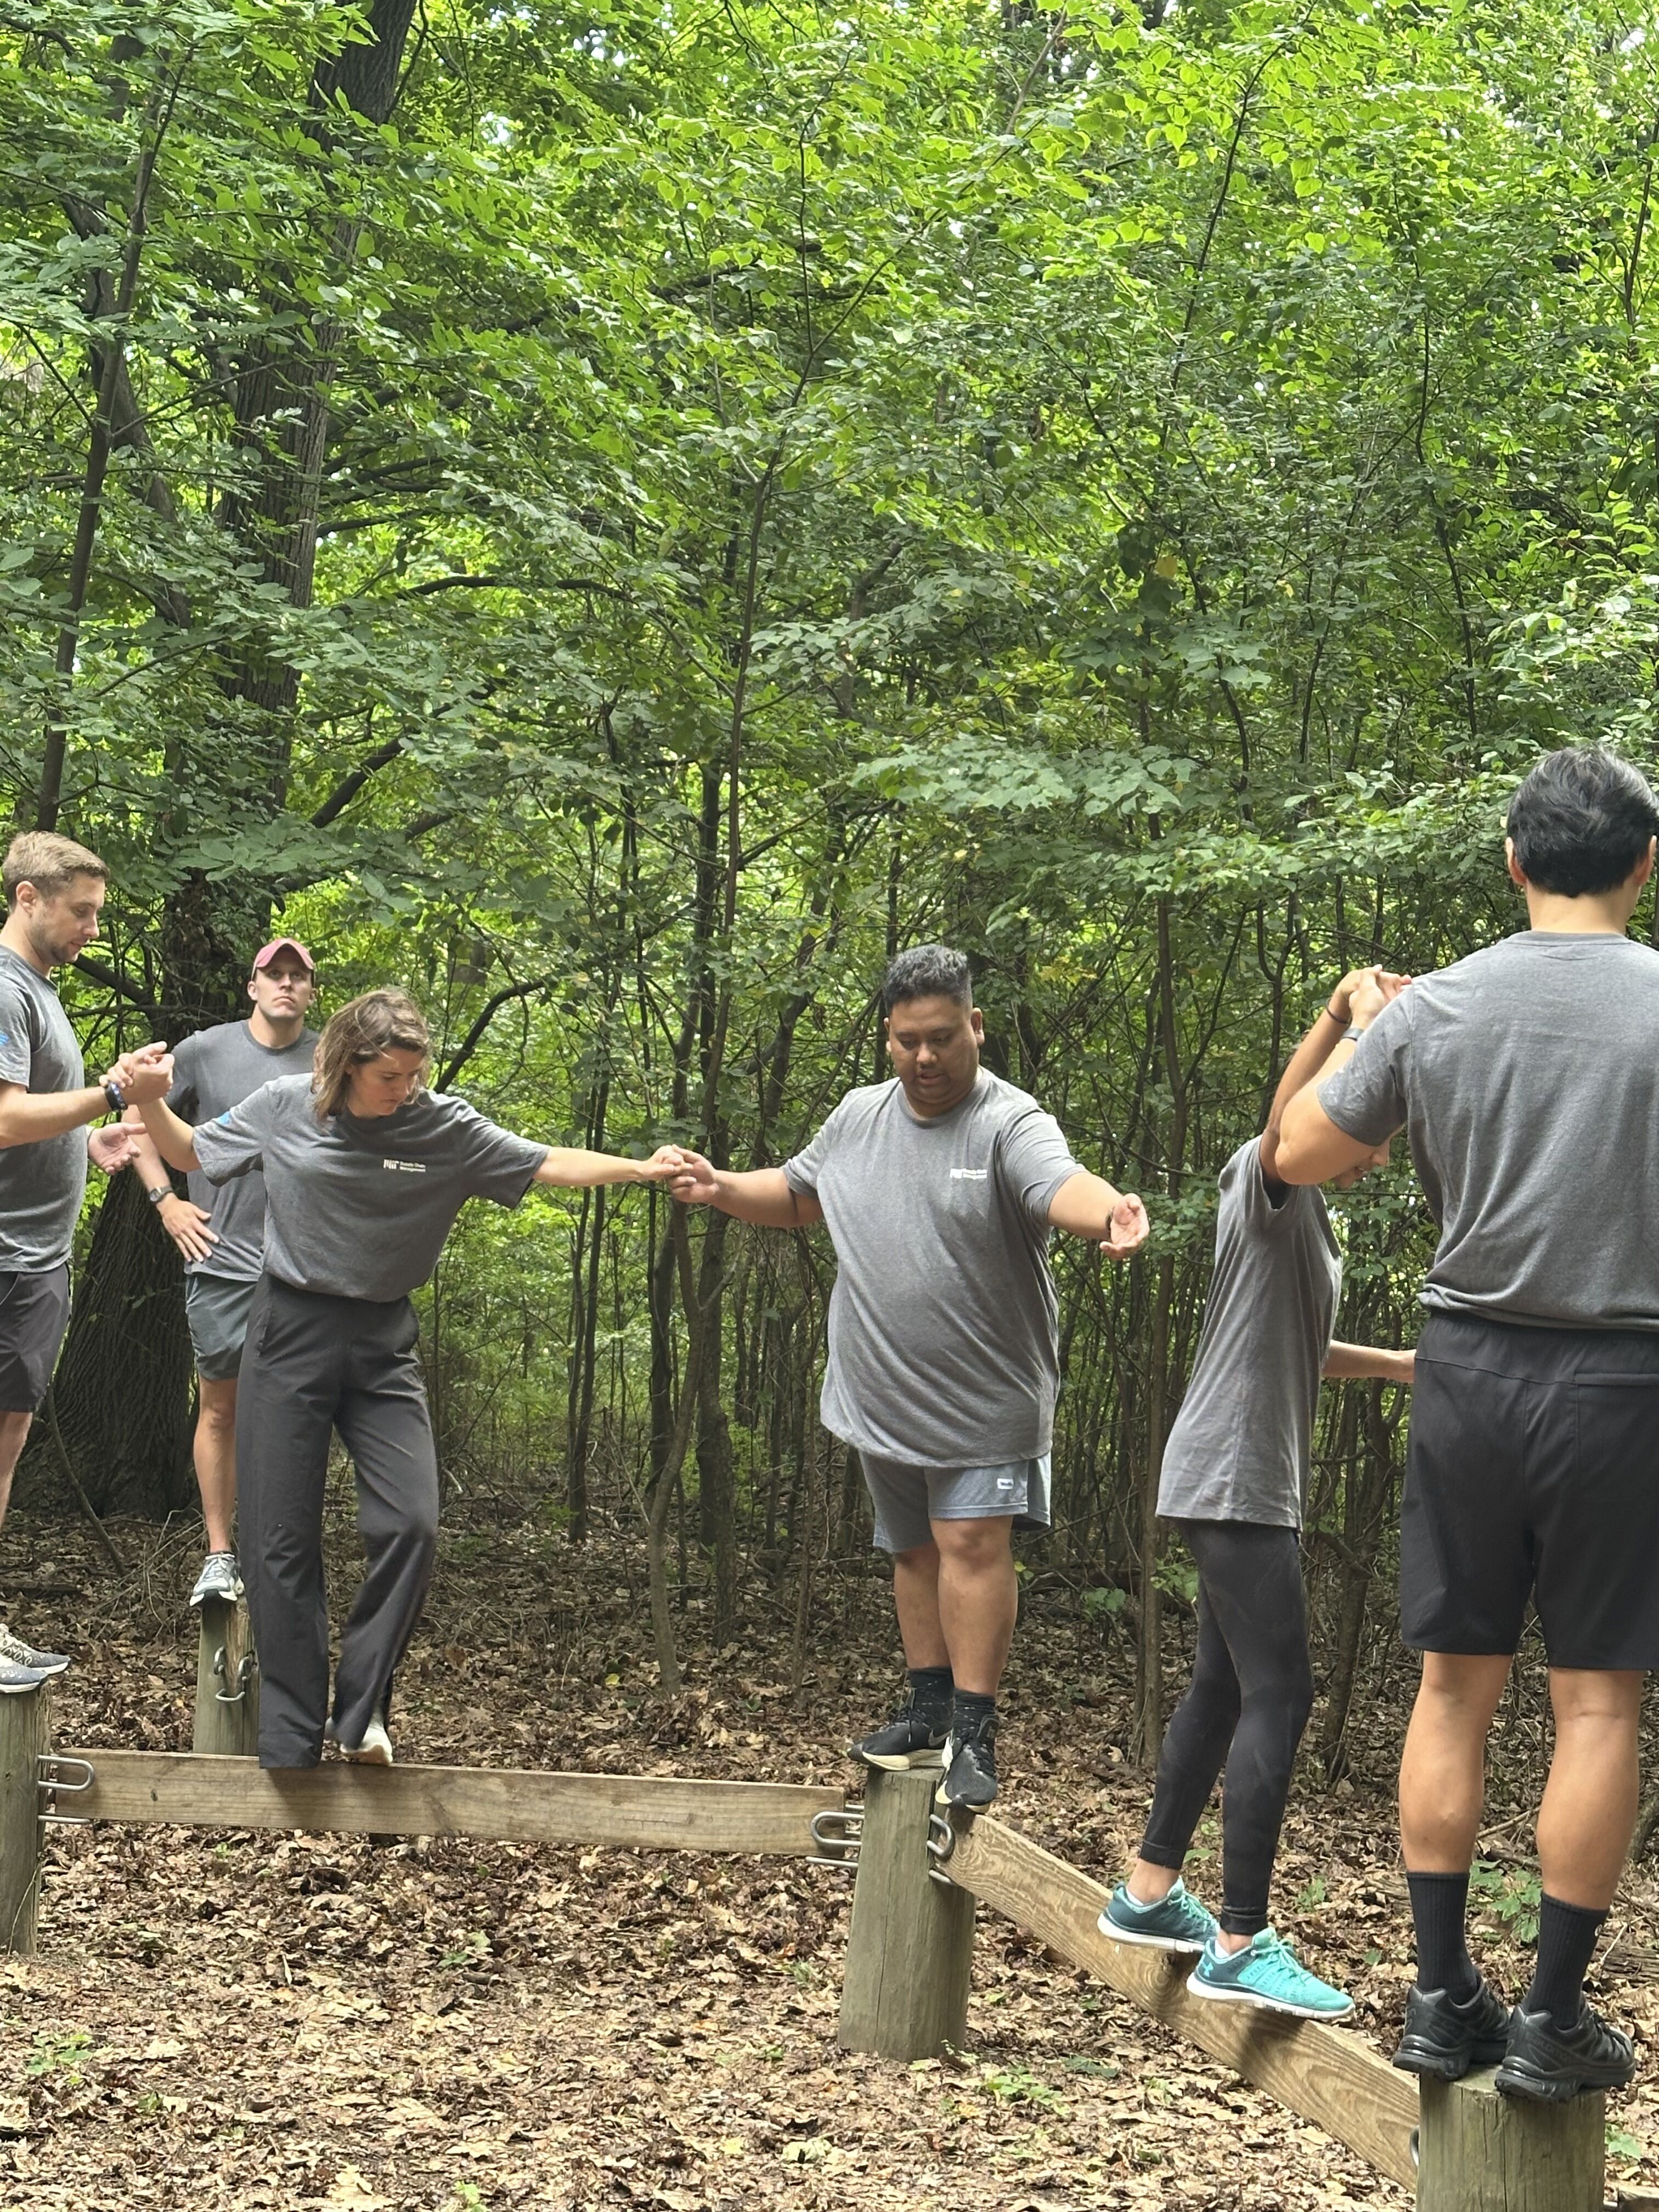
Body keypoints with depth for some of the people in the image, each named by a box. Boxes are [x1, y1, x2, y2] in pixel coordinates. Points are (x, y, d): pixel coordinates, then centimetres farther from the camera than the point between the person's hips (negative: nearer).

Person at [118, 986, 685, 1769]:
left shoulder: (443, 1126, -4)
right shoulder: (282, 1108, -3)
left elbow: (544, 1164, -4)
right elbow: (190, 1153, 11)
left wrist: (641, 1169, -14)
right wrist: (149, 1101, -6)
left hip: (381, 1343, 1)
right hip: (289, 1331, -1)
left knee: (411, 1525, -14)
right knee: (281, 1542, 1)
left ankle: (360, 1712, 2)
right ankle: (290, 1744, 10)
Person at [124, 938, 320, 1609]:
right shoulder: (206, 1051, 1)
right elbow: (140, 1115, 11)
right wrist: (164, 1201, 2)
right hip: (221, 1261, 0)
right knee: (220, 1408, 4)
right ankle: (219, 1554, 11)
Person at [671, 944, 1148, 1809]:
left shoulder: (1010, 1123, -14)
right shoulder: (858, 1118, 6)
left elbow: (1062, 1186, -35)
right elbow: (795, 1196, 23)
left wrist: (1108, 1211, -58)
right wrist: (722, 1188, 5)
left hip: (983, 1402, -6)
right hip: (882, 1399, 6)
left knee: (974, 1544, -11)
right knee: (914, 1550, 16)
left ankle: (974, 1736, -5)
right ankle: (927, 1713, 29)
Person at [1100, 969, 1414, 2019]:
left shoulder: (1311, 1215, 18)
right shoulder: (1269, 1182, -11)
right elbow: (1287, 1119, -35)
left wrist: (1400, 1364, 25)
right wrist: (1344, 1012, -50)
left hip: (1259, 1482, 10)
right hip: (1232, 1478, -10)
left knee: (1225, 1687, 15)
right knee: (1280, 1695, -12)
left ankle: (1149, 1893, 25)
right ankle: (1241, 1946, -11)